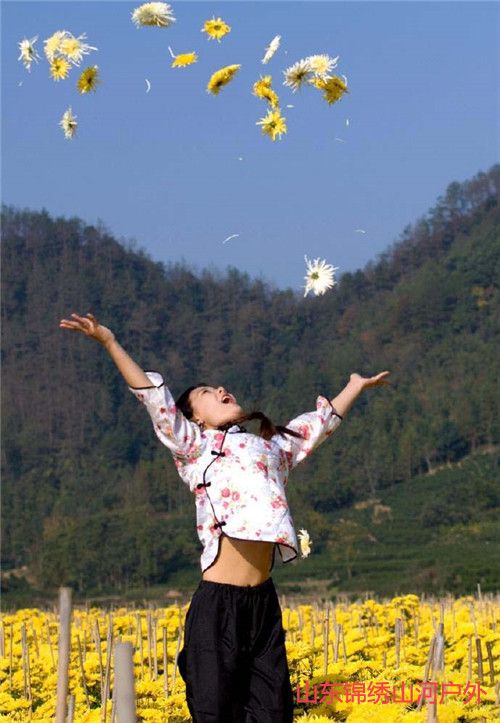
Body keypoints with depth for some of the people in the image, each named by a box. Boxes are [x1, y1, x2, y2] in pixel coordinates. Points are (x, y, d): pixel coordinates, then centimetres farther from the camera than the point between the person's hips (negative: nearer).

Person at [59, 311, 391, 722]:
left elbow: (321, 421, 37)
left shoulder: (272, 446, 23)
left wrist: (357, 385, 47)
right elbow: (156, 399, 0)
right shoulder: (196, 445, 9)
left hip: (264, 601, 5)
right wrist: (110, 342, -9)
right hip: (218, 601, -5)